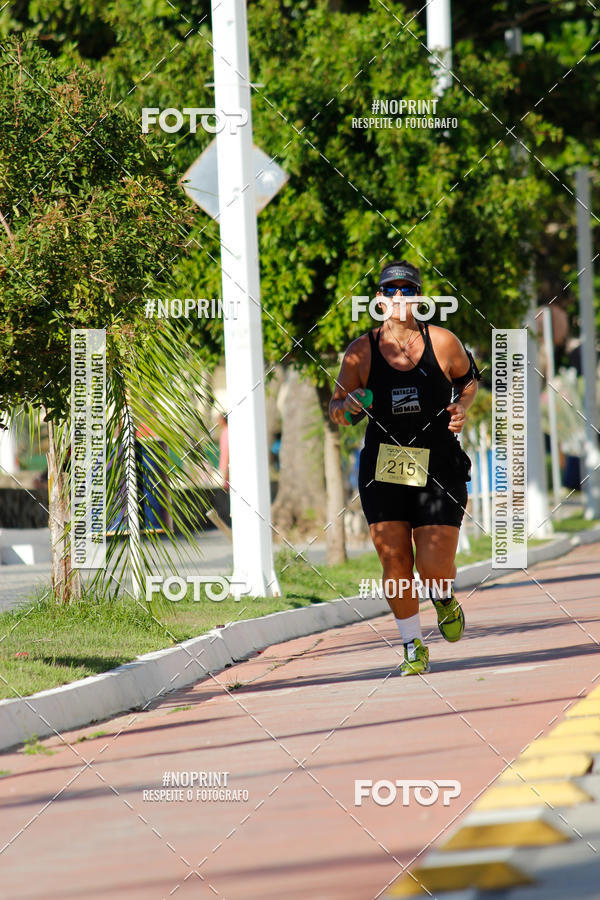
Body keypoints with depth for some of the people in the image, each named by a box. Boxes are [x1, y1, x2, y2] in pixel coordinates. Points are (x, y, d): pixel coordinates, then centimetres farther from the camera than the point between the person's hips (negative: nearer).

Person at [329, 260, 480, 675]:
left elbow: (469, 377, 17)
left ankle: (446, 598, 29)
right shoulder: (362, 351, 0)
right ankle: (414, 648, 13)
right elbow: (338, 404, 8)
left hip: (438, 468, -1)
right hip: (383, 467, 1)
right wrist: (345, 407, -15)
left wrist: (462, 407, -3)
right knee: (395, 563, -4)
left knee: (435, 568, -8)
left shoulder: (442, 342, -1)